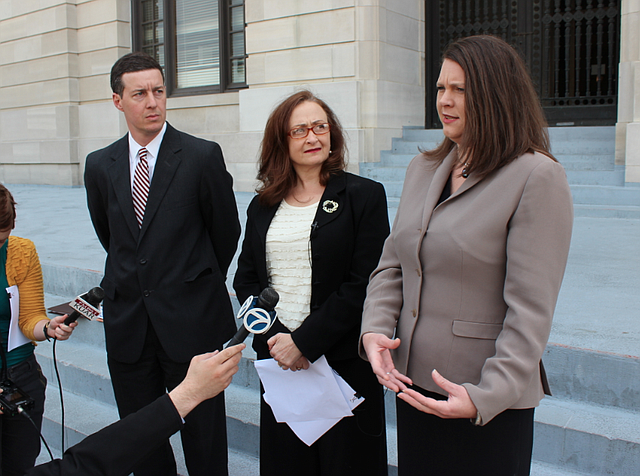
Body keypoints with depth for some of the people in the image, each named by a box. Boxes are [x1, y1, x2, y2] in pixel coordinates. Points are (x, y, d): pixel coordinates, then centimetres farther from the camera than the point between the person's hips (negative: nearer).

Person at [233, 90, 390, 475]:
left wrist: (304, 342, -15)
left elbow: (364, 284, -11)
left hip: (344, 361, -3)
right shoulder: (263, 206, 9)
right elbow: (246, 278, 9)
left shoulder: (364, 195, -4)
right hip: (277, 359, 4)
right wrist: (272, 339, -7)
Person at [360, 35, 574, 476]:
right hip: (412, 385, 6)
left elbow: (530, 310, -17)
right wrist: (375, 329, -8)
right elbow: (391, 265, 8)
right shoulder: (423, 169, 8)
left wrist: (486, 397, -23)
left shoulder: (538, 178, -13)